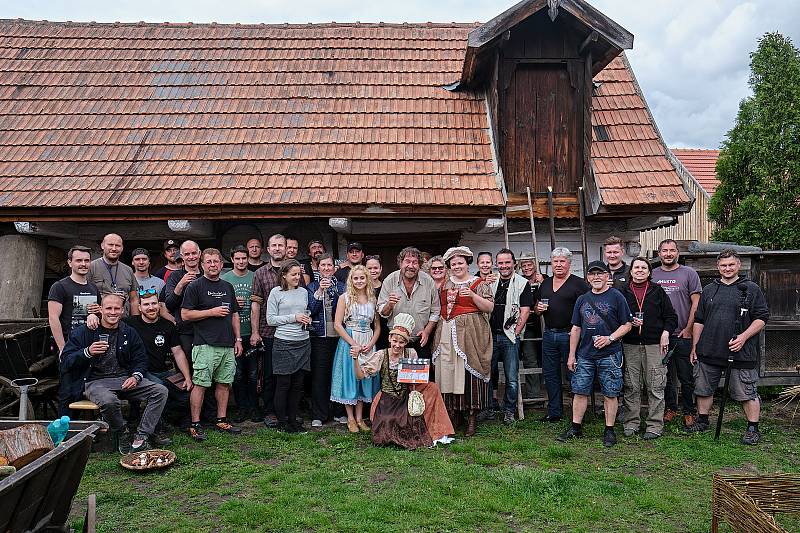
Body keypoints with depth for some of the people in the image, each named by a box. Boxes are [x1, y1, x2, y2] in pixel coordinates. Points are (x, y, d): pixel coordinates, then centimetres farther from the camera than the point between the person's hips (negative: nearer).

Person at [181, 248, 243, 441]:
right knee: (200, 384, -4)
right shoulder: (195, 286, -2)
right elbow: (185, 314, -8)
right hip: (205, 345, -6)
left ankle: (221, 421, 20)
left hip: (228, 345, 6)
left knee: (224, 383, 10)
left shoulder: (228, 287, 16)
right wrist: (212, 312, -12)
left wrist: (238, 339, 13)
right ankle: (195, 425, 4)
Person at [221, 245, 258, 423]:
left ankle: (253, 407, 16)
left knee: (253, 373, 6)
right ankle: (242, 408, 17)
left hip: (252, 332, 1)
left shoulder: (255, 277, 6)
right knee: (238, 373, 5)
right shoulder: (224, 279, 3)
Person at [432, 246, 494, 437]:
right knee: (447, 372, 1)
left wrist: (473, 295, -16)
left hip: (470, 334, -4)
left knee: (469, 372, -7)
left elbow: (489, 307, -5)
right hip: (447, 334, 4)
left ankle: (472, 418, 2)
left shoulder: (478, 283, 3)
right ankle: (453, 415, 12)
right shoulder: (445, 284, 17)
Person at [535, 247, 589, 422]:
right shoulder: (545, 283, 15)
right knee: (550, 375, 10)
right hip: (549, 334, 6)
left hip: (570, 335, -6)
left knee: (573, 374, 0)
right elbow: (537, 308, 24)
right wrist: (538, 308, 1)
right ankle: (554, 412, 22)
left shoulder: (579, 283, -4)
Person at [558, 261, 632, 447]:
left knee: (610, 394, 4)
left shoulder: (616, 297, -1)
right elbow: (576, 329, 13)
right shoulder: (582, 299, 11)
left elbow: (627, 324, -2)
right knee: (580, 391, 7)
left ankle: (609, 430, 16)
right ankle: (576, 427, 18)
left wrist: (610, 338, -17)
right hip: (584, 355, 4)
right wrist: (571, 355, 10)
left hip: (609, 355, -4)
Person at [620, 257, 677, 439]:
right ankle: (631, 423, 14)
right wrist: (628, 322, -6)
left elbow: (671, 316, 9)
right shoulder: (623, 292, 9)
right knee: (630, 386, 4)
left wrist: (665, 332, -5)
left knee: (655, 387, 0)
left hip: (654, 344, -1)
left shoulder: (658, 291, 8)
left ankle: (655, 425, 8)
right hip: (630, 345, 1)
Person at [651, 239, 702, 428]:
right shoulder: (652, 275, 8)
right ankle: (670, 408, 24)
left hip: (683, 335, -3)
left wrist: (688, 329, -9)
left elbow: (696, 304, -3)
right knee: (665, 375, 11)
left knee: (686, 377, 3)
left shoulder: (689, 274, 0)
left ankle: (689, 412, 16)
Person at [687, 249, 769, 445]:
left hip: (741, 353, -4)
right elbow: (699, 321, 15)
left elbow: (762, 318, -2)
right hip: (708, 352, 4)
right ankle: (702, 421, 27)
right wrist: (695, 347, 11)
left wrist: (744, 337, -15)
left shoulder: (751, 289, 2)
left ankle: (753, 428, 16)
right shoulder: (709, 290, 12)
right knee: (703, 389, 12)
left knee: (747, 392, 2)